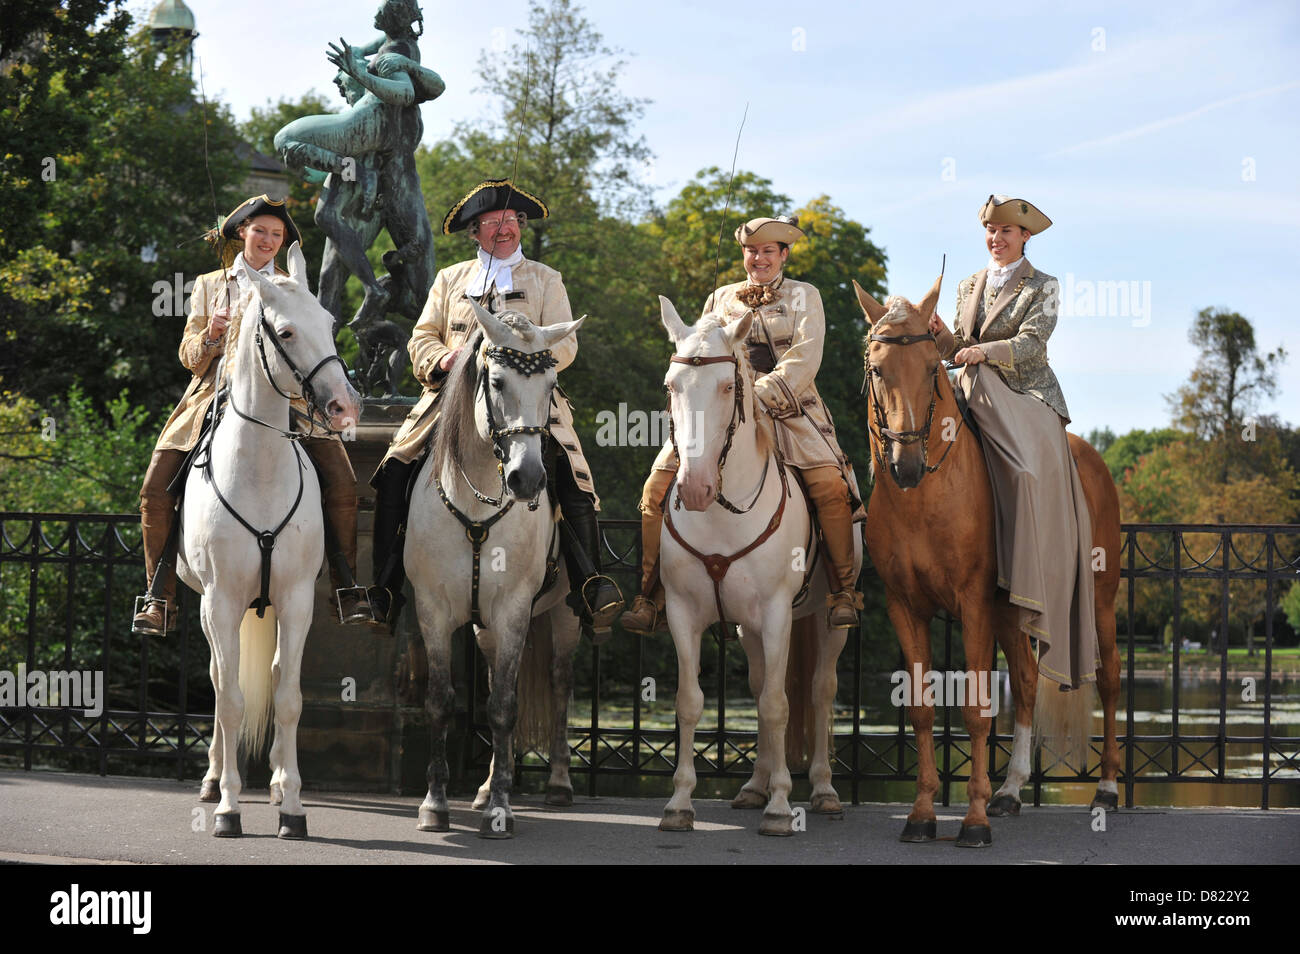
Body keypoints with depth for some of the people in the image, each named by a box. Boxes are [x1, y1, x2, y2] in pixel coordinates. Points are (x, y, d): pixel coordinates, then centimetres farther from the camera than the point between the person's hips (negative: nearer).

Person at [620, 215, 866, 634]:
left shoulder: (804, 297, 10)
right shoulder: (720, 299, 20)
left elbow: (803, 362, -4)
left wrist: (760, 397, -19)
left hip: (787, 408, -3)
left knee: (830, 485, -27)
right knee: (658, 488, -14)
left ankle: (844, 591, -13)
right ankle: (652, 598, -6)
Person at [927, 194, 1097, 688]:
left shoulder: (1042, 287, 5)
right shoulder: (969, 287, 19)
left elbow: (1031, 343, -10)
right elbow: (958, 351, 17)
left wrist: (983, 350, -25)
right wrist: (942, 336, -5)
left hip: (1026, 398, -5)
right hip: (974, 398, 5)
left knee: (1033, 473, -26)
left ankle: (1037, 599, -27)